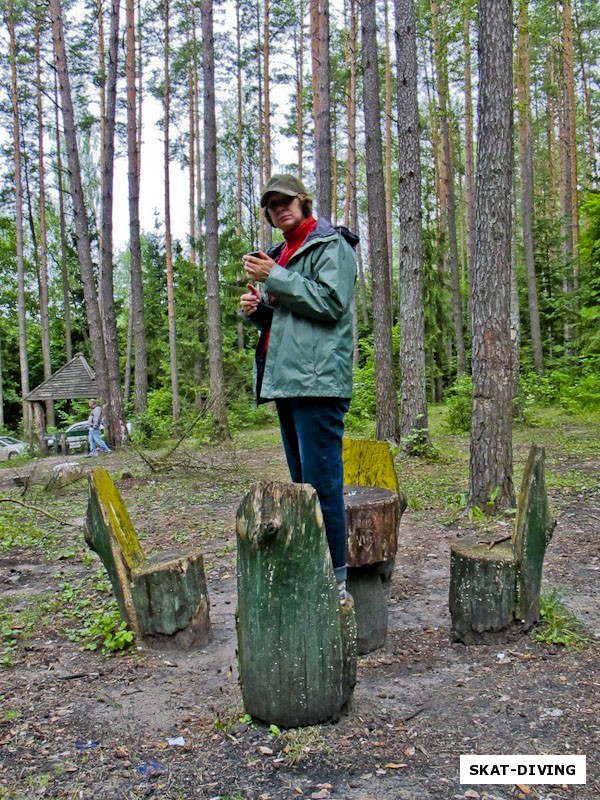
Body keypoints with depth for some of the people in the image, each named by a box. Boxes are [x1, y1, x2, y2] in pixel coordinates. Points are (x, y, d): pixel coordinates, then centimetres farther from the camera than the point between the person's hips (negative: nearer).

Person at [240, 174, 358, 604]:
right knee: (303, 482, 12)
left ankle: (335, 579, 0)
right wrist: (258, 307, 7)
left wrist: (274, 278, -12)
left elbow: (331, 302, -16)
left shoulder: (331, 245, 0)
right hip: (286, 379, 9)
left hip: (318, 379, -9)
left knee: (322, 482, -9)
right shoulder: (280, 254, 25)